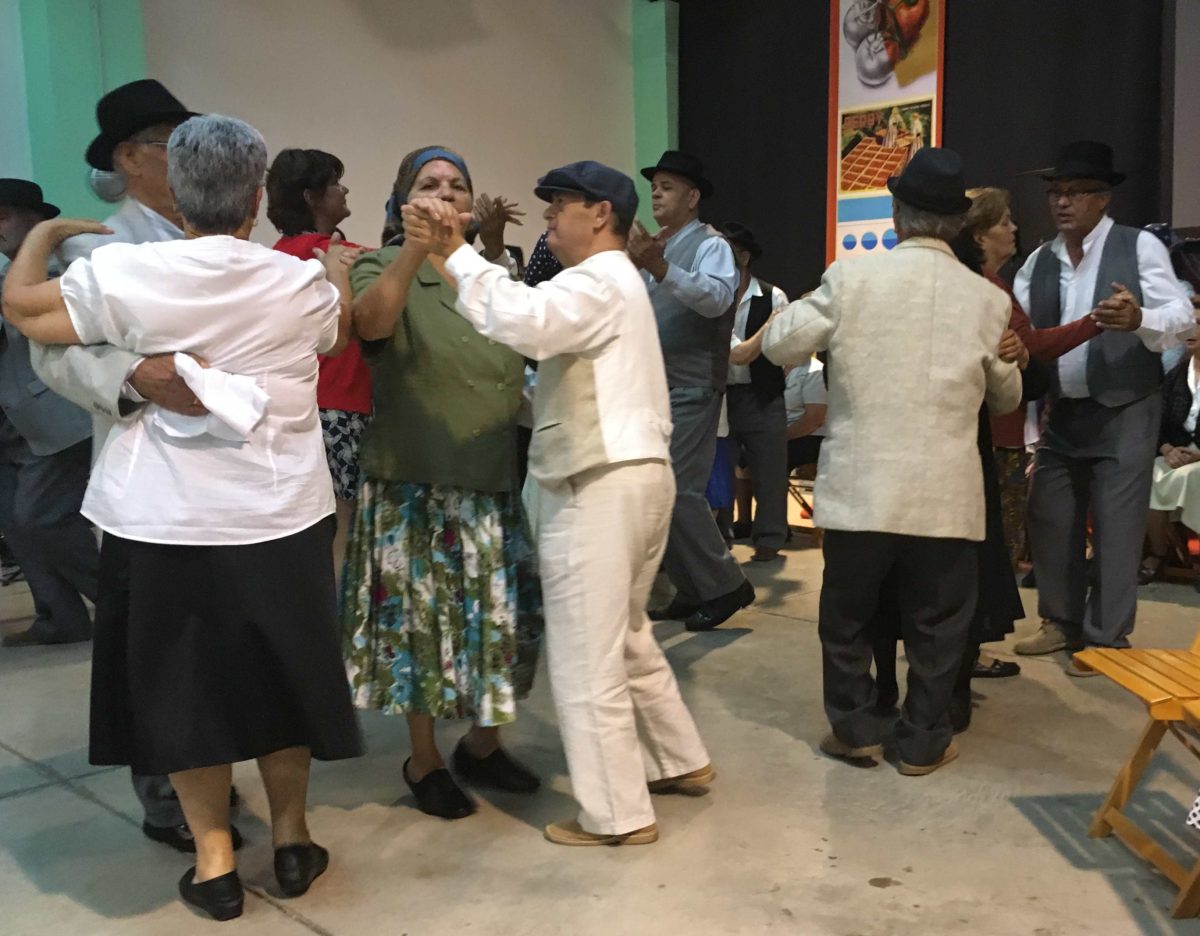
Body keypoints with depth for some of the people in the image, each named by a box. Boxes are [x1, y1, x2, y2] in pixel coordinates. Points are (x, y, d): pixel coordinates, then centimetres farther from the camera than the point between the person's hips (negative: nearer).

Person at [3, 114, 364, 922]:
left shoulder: (126, 271, -10)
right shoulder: (302, 281, -4)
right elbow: (341, 335, 17)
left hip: (170, 522, -1)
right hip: (283, 520, 2)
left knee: (183, 684, 12)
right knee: (280, 675, 16)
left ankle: (214, 861, 20)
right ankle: (292, 839, 28)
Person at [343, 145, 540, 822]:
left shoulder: (496, 271, 9)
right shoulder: (384, 269, -6)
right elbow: (370, 321, -26)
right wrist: (417, 243, -40)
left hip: (496, 481, 5)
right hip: (417, 483, -5)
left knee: (501, 616, 12)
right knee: (422, 621, 6)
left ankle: (482, 743, 33)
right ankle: (424, 760, 26)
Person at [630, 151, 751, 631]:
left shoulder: (710, 244, -8)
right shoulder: (653, 248, 16)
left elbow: (717, 298, -27)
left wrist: (661, 268, -39)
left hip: (690, 391, -8)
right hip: (651, 390, 8)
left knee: (676, 491, -13)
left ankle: (725, 585, 3)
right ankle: (692, 591, 20)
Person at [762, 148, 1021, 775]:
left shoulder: (850, 278, -7)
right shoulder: (987, 299, -1)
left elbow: (779, 346, 2)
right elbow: (1007, 397, 13)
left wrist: (819, 316, 19)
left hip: (860, 486, 0)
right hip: (945, 495, 1)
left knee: (847, 615, 16)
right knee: (936, 624, 14)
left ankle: (855, 729, 26)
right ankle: (924, 742, 23)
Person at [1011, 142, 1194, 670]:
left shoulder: (1140, 246, -6)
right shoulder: (1038, 262, 9)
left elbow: (1181, 317, -13)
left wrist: (1139, 320, -33)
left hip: (1123, 412, -5)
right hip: (1060, 414, 5)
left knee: (1115, 526, -1)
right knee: (1048, 517, 11)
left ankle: (1106, 638, 10)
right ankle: (1062, 622, 26)